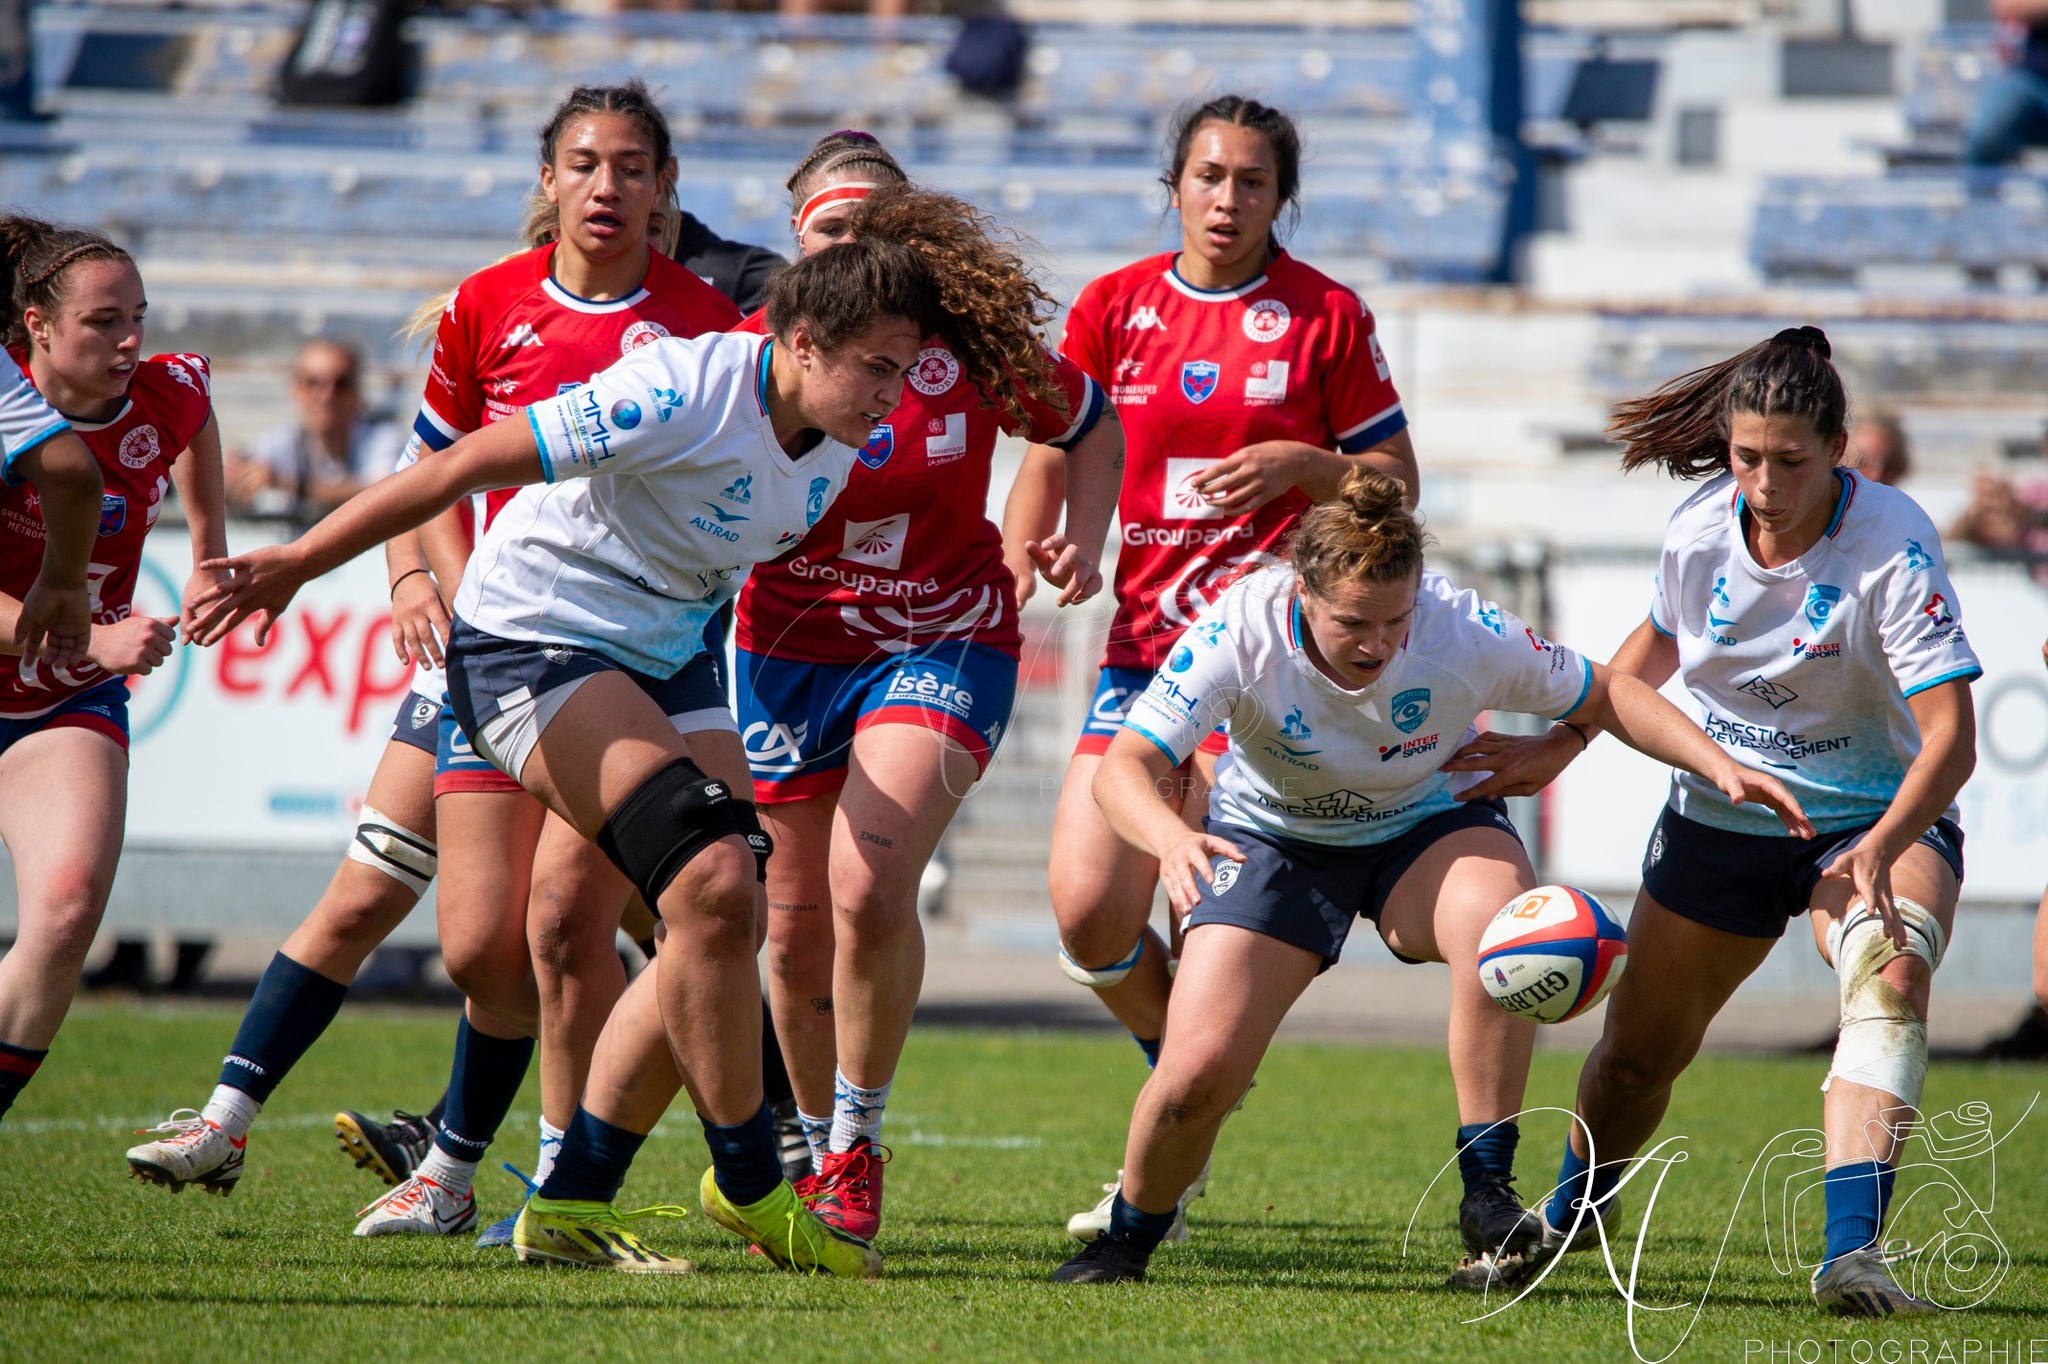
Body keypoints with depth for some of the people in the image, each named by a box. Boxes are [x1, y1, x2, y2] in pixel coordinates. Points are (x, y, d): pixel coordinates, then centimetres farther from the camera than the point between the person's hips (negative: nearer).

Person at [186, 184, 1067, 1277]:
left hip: (665, 656, 9)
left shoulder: (843, 444, -3)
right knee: (714, 882, -22)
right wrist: (296, 564, -21)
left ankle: (571, 1207, 8)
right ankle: (747, 1183, -6)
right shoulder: (684, 394, -26)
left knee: (722, 925, -1)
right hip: (530, 641, -9)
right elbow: (466, 464, -23)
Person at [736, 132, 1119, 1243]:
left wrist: (1083, 543, -5)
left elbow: (1090, 427, 8)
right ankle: (816, 1145, 30)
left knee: (870, 885, -23)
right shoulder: (756, 353, -8)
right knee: (797, 925, 6)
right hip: (790, 648, 2)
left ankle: (857, 1148, -7)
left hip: (944, 641, -2)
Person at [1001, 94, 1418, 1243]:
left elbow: (1397, 479, 7)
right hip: (1144, 644, 4)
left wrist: (1297, 464, -11)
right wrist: (1018, 560, -5)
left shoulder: (1328, 317, 3)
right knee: (1089, 914, -6)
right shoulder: (1115, 307, 10)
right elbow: (1056, 456, 14)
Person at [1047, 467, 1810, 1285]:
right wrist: (1170, 836, -57)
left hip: (1429, 826, 0)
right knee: (1199, 1071, -16)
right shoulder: (1240, 633, -31)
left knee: (1497, 914, -36)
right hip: (1276, 841, 0)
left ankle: (1487, 1191, -23)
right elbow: (1124, 768, -35)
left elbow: (1601, 698, -11)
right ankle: (1127, 1240, 16)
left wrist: (1716, 765, -24)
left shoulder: (1465, 632, -28)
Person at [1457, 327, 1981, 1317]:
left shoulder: (1892, 548, -26)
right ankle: (1569, 1218, 46)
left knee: (1891, 974, -36)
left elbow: (1950, 736, -32)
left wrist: (1881, 848, -48)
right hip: (1721, 816, 4)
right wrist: (1556, 750, 12)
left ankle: (1852, 1251, -48)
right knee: (1639, 1049, 13)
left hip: (1878, 816, -4)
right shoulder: (1698, 529, -10)